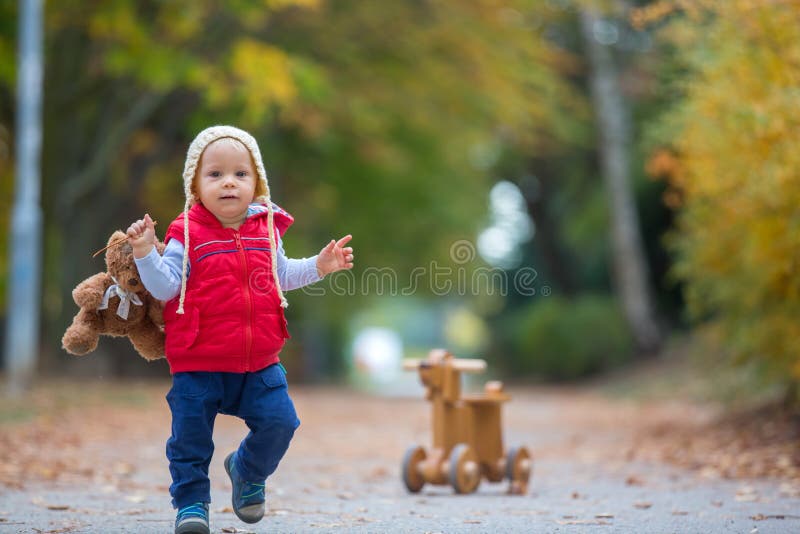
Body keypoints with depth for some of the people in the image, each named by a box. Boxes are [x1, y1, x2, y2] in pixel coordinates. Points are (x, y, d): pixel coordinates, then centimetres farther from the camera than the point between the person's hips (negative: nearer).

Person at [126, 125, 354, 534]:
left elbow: (281, 274, 21)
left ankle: (247, 470, 29)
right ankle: (191, 499, 20)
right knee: (191, 434, 0)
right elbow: (165, 287, -13)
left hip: (259, 363, 3)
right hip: (198, 365, -3)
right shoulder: (187, 235, -8)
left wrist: (319, 266, 12)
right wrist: (146, 255, -27)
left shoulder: (267, 229, 5)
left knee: (279, 421, 0)